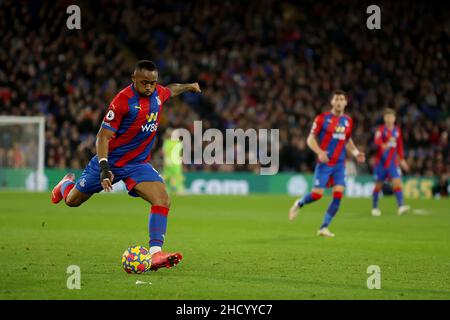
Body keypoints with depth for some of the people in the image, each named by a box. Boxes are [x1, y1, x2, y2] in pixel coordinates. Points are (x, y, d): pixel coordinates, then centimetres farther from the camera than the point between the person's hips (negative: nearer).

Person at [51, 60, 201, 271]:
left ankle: (155, 253, -25)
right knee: (72, 200, 15)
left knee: (162, 200, -23)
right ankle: (67, 183, 53)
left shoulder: (157, 93, -4)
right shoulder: (123, 99, -23)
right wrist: (103, 167, -34)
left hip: (138, 163, 4)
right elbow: (103, 136, -23)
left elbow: (170, 90, 25)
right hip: (110, 160, -4)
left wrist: (188, 86, 40)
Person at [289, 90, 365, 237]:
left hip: (339, 164, 4)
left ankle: (324, 228, 0)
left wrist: (356, 153, 7)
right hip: (324, 163, -4)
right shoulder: (322, 118, -4)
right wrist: (319, 152, -20)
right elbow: (311, 139, -3)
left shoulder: (348, 121, 9)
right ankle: (299, 204, 26)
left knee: (338, 195, -9)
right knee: (317, 194, -8)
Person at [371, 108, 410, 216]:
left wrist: (402, 159, 20)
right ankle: (374, 208, 21)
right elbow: (377, 140, -27)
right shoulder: (381, 129, -6)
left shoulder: (397, 130, 8)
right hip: (381, 162, -3)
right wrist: (384, 145, -48)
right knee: (378, 185, 5)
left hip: (393, 162, 3)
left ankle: (401, 207, -23)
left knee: (397, 182, -14)